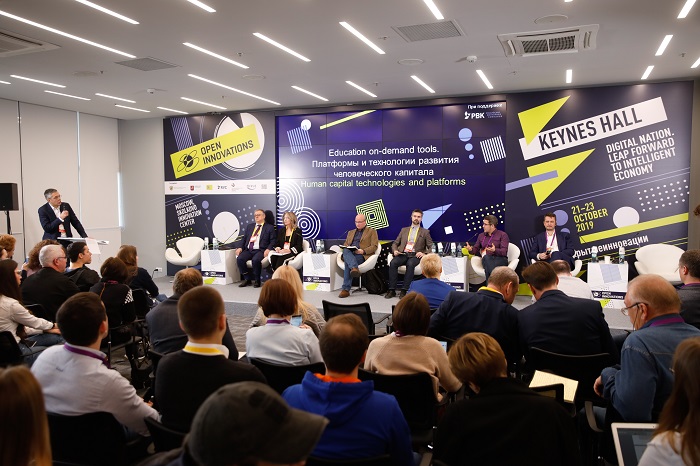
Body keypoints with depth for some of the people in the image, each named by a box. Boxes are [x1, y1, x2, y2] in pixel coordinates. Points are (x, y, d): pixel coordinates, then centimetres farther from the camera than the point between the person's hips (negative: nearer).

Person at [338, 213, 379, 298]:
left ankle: (346, 289, -42)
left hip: (362, 255, -4)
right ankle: (354, 268, -59)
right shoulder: (351, 232, 31)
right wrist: (345, 248, 0)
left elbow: (374, 246, 2)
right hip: (349, 254, 4)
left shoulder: (372, 231, 15)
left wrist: (363, 251, -16)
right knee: (346, 251, -35)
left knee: (348, 263, -35)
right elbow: (345, 244, 27)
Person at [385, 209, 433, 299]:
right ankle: (392, 290, -29)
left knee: (410, 264, -37)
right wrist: (395, 250, -1)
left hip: (415, 255, -2)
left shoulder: (425, 232, 17)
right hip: (403, 254, 2)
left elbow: (431, 247, 8)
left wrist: (424, 253, -12)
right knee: (393, 263, -30)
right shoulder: (404, 230, 24)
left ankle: (404, 290, -35)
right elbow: (395, 243, 21)